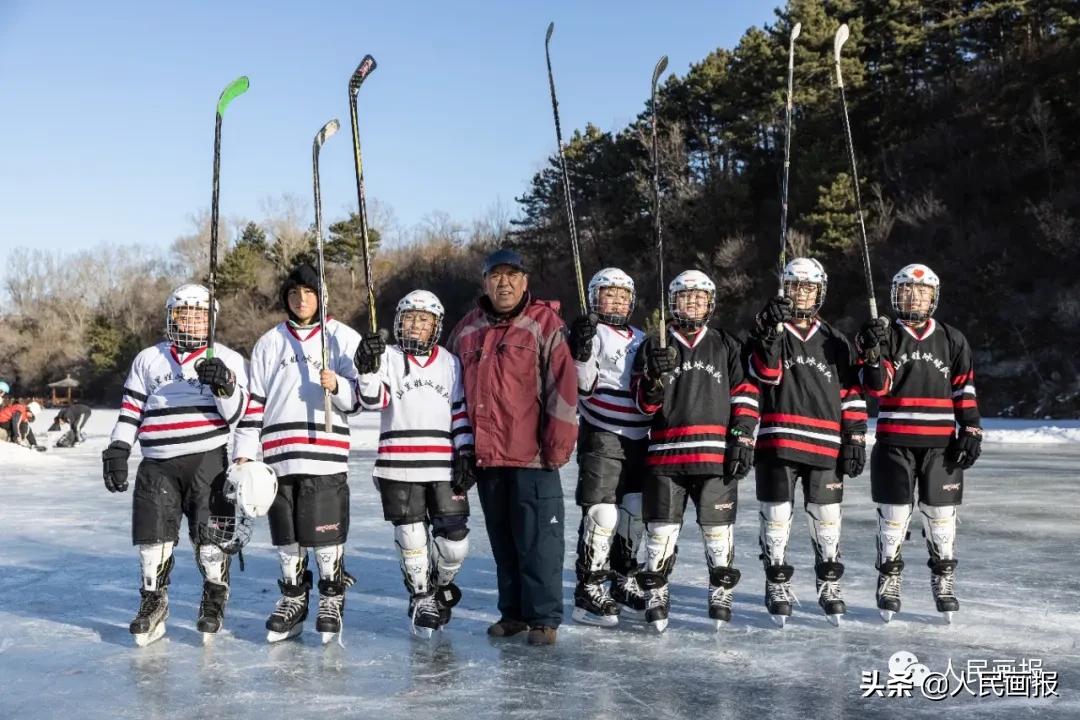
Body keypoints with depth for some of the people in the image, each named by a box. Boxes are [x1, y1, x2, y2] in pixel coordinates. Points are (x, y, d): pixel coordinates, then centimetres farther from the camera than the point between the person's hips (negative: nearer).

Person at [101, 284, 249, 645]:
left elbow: (238, 414, -3)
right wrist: (117, 450, 6)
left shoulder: (228, 360, 6)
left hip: (209, 461, -2)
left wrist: (224, 386, -20)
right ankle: (153, 602, 21)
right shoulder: (148, 360, 14)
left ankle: (214, 600, 19)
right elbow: (131, 409, 14)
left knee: (210, 534, -1)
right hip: (157, 465, 2)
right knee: (153, 535, 3)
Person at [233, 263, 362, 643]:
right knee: (286, 534, 9)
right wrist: (244, 451, 8)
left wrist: (337, 386, -20)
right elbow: (254, 401, 14)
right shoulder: (269, 343, 14)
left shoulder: (343, 338, 4)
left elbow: (358, 398, 0)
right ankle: (293, 599, 25)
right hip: (278, 453, 3)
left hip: (326, 454, -3)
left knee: (326, 533, -3)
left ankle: (332, 599, 15)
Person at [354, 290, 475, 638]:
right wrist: (369, 368, -27)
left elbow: (462, 411, 10)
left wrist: (466, 455, 3)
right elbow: (373, 400, -10)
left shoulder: (450, 363, 10)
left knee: (455, 540, 0)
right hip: (399, 467, -1)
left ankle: (441, 586, 28)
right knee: (411, 538, 4)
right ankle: (421, 598, 24)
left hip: (444, 467, 2)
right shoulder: (389, 358, 4)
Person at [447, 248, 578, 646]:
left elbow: (563, 387, -9)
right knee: (503, 541, 14)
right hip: (486, 457, 5)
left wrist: (556, 446, -12)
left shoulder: (545, 325, -4)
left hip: (532, 457, -5)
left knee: (538, 540, -1)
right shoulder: (467, 330, 12)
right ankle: (513, 612, 25)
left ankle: (543, 618, 9)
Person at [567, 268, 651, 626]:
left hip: (638, 439, 7)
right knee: (602, 514, -11)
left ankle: (624, 581, 28)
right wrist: (580, 351, -29)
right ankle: (588, 591, -3)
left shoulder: (640, 339, 16)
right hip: (602, 438, -7)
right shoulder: (591, 333, -5)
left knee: (634, 512, 13)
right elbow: (582, 387, -15)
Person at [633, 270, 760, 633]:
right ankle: (656, 595, 14)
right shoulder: (654, 346, 10)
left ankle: (722, 594, 19)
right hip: (666, 453, 0)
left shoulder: (726, 346, 11)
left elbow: (745, 395, 7)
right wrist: (655, 377, -16)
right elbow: (644, 405, 4)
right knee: (662, 530, 2)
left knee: (718, 528, 4)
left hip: (716, 454, 0)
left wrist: (743, 439, -2)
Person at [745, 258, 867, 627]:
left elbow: (851, 393, 10)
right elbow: (765, 374, -14)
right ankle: (777, 585, 15)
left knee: (827, 518, 7)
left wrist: (855, 438, 4)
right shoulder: (767, 331, 5)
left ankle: (829, 585, 22)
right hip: (777, 442, -2)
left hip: (825, 446, 2)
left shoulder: (835, 342, 11)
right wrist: (772, 333, -27)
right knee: (777, 517, 2)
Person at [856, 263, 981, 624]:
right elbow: (877, 387, -7)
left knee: (941, 514, 6)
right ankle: (888, 580, 16)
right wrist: (872, 355, -23)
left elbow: (965, 390, 8)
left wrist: (971, 432, 1)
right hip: (894, 442, -1)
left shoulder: (951, 339, 8)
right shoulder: (885, 335, 3)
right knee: (894, 514, 3)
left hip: (940, 444, 1)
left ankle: (944, 582, 20)